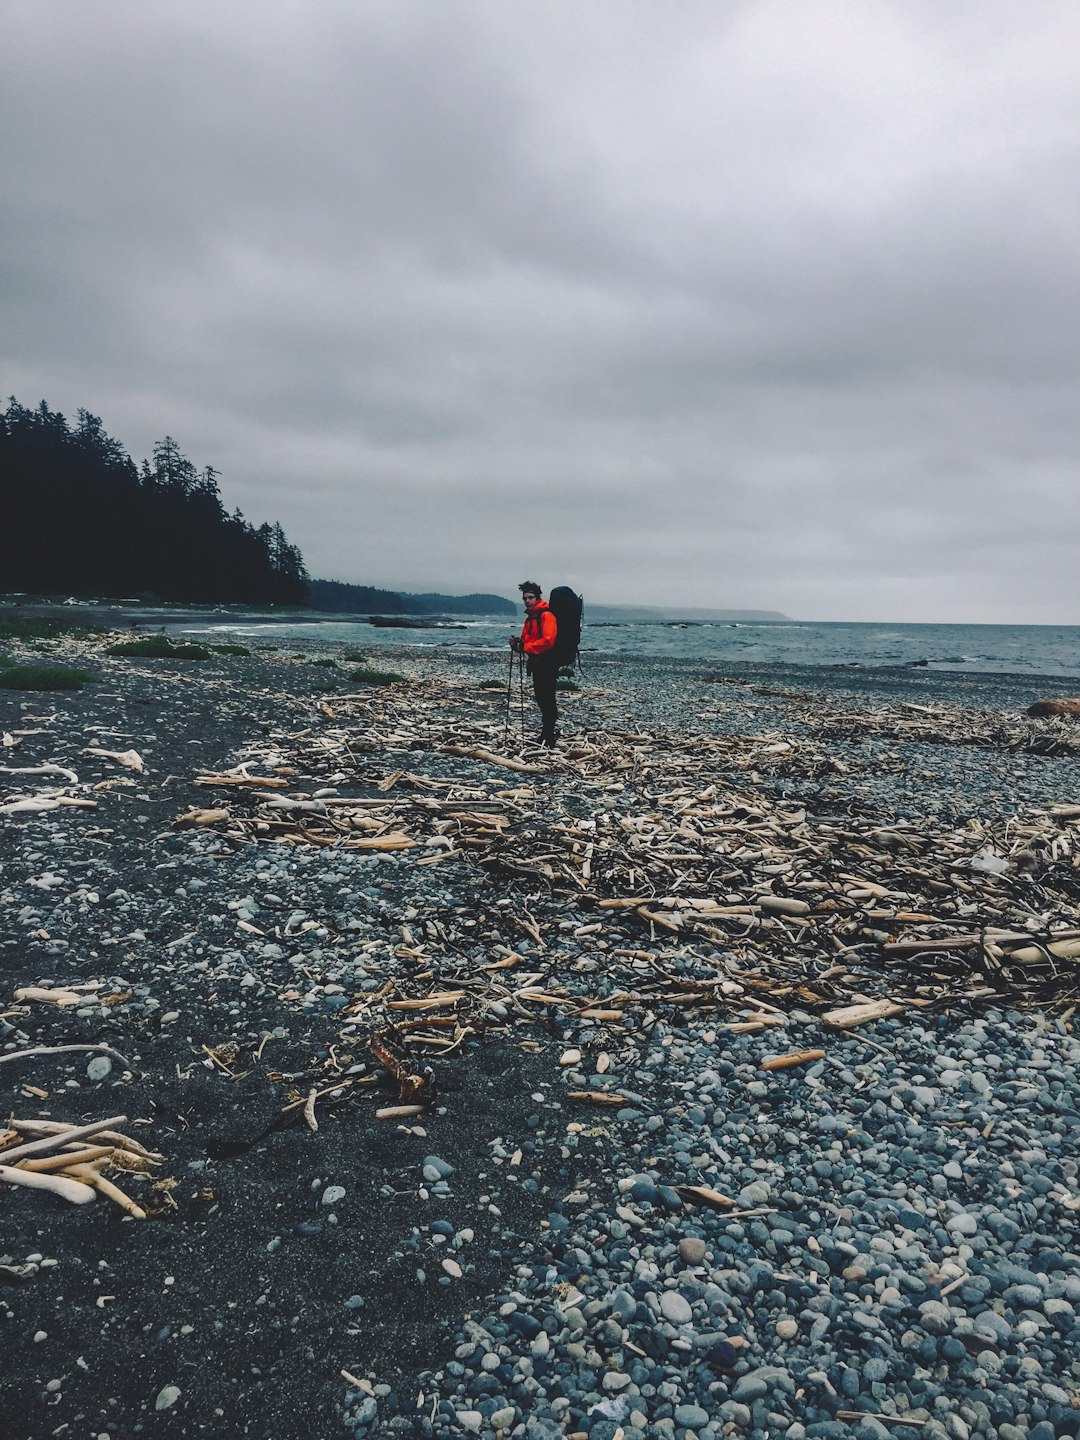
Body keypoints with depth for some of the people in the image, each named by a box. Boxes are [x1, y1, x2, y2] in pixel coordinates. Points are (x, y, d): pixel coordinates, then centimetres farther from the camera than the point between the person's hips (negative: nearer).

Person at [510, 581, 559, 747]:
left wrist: (525, 647, -18)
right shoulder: (530, 617, 18)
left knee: (547, 700, -8)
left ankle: (548, 739, -6)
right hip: (537, 664, 10)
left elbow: (547, 640, -24)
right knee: (541, 699, 15)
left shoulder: (546, 615, -13)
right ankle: (545, 736, 25)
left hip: (548, 663, -10)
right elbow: (528, 641, 21)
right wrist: (517, 644, -1)